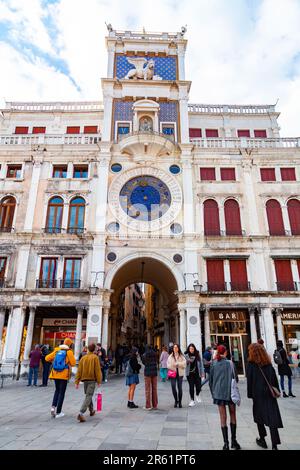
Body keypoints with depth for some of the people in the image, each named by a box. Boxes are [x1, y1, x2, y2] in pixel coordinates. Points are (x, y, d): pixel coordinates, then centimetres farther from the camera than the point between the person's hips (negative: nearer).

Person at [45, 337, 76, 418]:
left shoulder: (57, 350, 4)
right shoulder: (69, 352, -8)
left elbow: (47, 358, 5)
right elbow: (73, 363, -8)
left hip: (55, 374, 4)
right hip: (64, 375, -4)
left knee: (57, 390, 23)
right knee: (61, 393, 6)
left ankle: (53, 406, 6)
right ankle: (58, 412, 9)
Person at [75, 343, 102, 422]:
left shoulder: (83, 358, 5)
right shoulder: (95, 357, -8)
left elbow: (79, 370, 3)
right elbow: (97, 370, -11)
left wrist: (77, 382, 5)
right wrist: (99, 381, -6)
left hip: (85, 379, 5)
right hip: (92, 380, -5)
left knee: (88, 395, 22)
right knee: (88, 397, -4)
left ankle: (91, 411, 37)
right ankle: (81, 413, -18)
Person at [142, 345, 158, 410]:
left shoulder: (144, 355, -6)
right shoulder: (155, 354, 2)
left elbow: (143, 362, 5)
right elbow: (156, 362, 9)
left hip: (147, 372, -3)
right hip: (154, 372, 4)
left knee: (148, 389, 3)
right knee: (154, 389, 10)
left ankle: (148, 406, 4)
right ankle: (155, 405, 16)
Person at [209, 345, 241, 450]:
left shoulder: (213, 364, -4)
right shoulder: (230, 363, -9)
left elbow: (211, 379, 1)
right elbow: (235, 378, -4)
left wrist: (213, 392, 12)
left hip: (218, 393, 1)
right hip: (230, 393, -1)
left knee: (223, 418, 8)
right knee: (233, 415, 17)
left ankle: (226, 443, 8)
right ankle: (233, 440, 21)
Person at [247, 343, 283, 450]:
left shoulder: (251, 364, -10)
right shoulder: (269, 364, 2)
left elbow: (249, 381, -10)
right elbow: (275, 379, 4)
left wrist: (250, 395, -3)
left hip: (258, 394, -3)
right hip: (270, 394, 3)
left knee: (259, 416, 16)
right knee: (272, 417, 3)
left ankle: (262, 439, 25)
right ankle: (274, 445, -1)